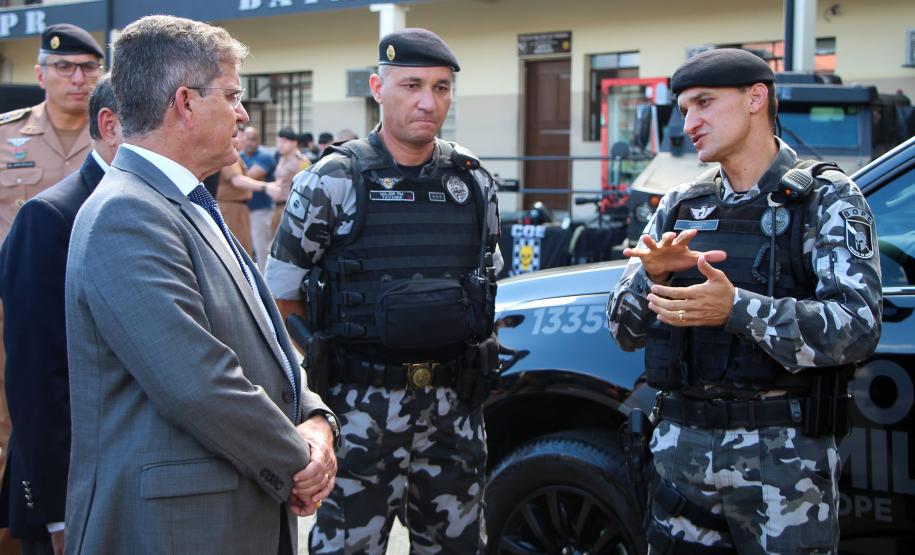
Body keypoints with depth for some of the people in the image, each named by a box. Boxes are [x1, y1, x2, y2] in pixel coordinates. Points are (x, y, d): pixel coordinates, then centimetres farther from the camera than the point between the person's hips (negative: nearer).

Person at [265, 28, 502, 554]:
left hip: (454, 406, 4)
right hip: (362, 406, -4)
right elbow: (283, 298, -3)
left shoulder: (474, 183, 6)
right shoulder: (332, 181, -6)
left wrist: (476, 373, 11)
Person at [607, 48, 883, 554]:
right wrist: (653, 275, -11)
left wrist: (737, 308, -28)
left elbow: (857, 327, -16)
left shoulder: (825, 199, -3)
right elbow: (625, 331, 10)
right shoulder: (680, 207, 12)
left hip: (784, 458, -4)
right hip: (681, 451, 5)